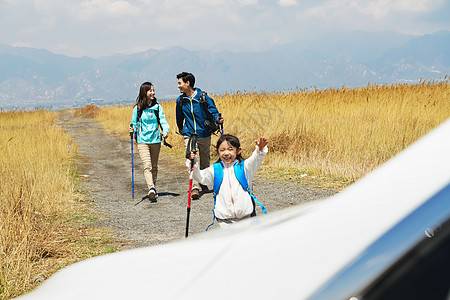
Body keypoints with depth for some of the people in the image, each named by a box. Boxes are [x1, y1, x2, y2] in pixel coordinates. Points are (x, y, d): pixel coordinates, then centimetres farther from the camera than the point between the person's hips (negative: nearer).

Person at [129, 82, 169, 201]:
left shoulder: (157, 107, 2)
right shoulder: (137, 108, -1)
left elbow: (163, 121, 0)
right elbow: (134, 123, 8)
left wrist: (165, 131, -19)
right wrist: (132, 130, -13)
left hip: (155, 139, 2)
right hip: (142, 140, -2)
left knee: (154, 166, 12)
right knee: (147, 166, -15)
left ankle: (153, 187, 27)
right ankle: (151, 188, -27)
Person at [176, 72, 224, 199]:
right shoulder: (181, 100, 2)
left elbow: (213, 110, -6)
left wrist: (218, 118, -27)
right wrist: (180, 128, 34)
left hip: (204, 134, -1)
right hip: (189, 135, 1)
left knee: (205, 160, 13)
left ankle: (204, 183, 34)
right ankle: (195, 188, -23)